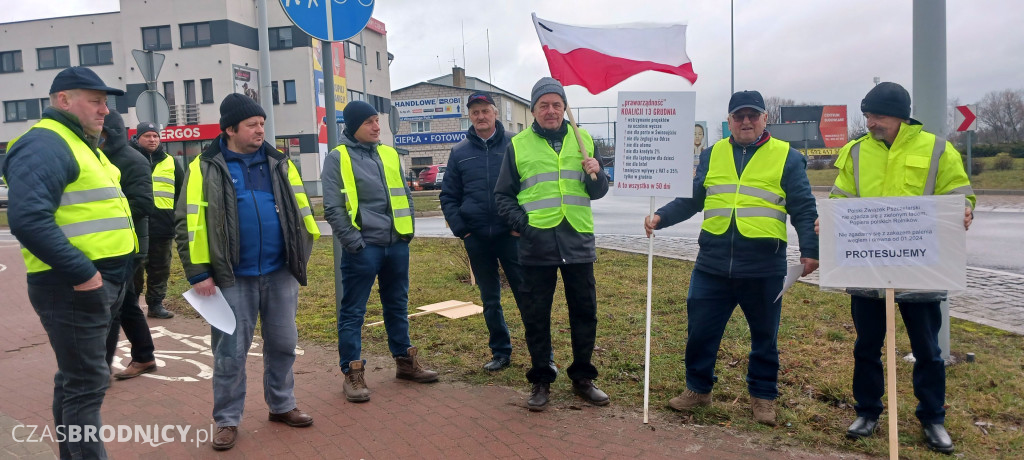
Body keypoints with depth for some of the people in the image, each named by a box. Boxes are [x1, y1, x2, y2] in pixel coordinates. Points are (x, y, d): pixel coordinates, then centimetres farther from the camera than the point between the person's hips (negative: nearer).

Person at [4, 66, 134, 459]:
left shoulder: (78, 143, 18)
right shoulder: (45, 144, -14)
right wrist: (81, 273, -25)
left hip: (96, 283, 10)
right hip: (74, 287, -10)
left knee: (75, 378, 19)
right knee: (86, 383, -5)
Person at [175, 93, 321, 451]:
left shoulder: (279, 162, 8)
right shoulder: (205, 168, -3)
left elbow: (301, 207, 13)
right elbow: (189, 223, -5)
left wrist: (302, 255, 8)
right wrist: (198, 273, -8)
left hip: (280, 273, 4)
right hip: (232, 278, -3)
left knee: (283, 344, 13)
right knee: (230, 353, 5)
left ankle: (282, 406, 30)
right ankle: (227, 420, 20)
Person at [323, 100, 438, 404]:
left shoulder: (389, 154, 12)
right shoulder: (338, 158, -5)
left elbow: (404, 195, 18)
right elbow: (333, 208, -10)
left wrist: (408, 229, 8)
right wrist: (354, 242, -15)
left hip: (397, 245, 6)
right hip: (362, 248, -6)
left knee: (397, 306, 16)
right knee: (352, 312, 1)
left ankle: (405, 361, 29)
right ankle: (352, 372, 11)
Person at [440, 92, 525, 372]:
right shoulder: (459, 152, 9)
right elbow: (448, 196, 11)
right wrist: (460, 228, -1)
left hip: (510, 234, -3)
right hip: (476, 238, 3)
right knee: (490, 300, 11)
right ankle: (500, 352, 24)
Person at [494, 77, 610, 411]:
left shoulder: (583, 140, 9)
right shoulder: (518, 145, 4)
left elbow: (597, 192, 12)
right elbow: (503, 195, 6)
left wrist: (596, 175, -10)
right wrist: (523, 223, -10)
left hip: (578, 242, 2)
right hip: (536, 246, -1)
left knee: (585, 311, 9)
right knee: (536, 316, 5)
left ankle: (582, 377, 26)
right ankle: (541, 380, 21)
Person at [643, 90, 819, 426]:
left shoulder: (787, 157, 2)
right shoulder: (712, 155, 10)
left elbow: (804, 209, 0)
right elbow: (690, 200, 10)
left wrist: (809, 250, -10)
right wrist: (661, 217, -5)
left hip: (764, 268, -2)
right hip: (712, 264, 2)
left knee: (764, 336, 12)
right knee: (700, 331, 8)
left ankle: (763, 396, 29)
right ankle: (698, 389, 27)